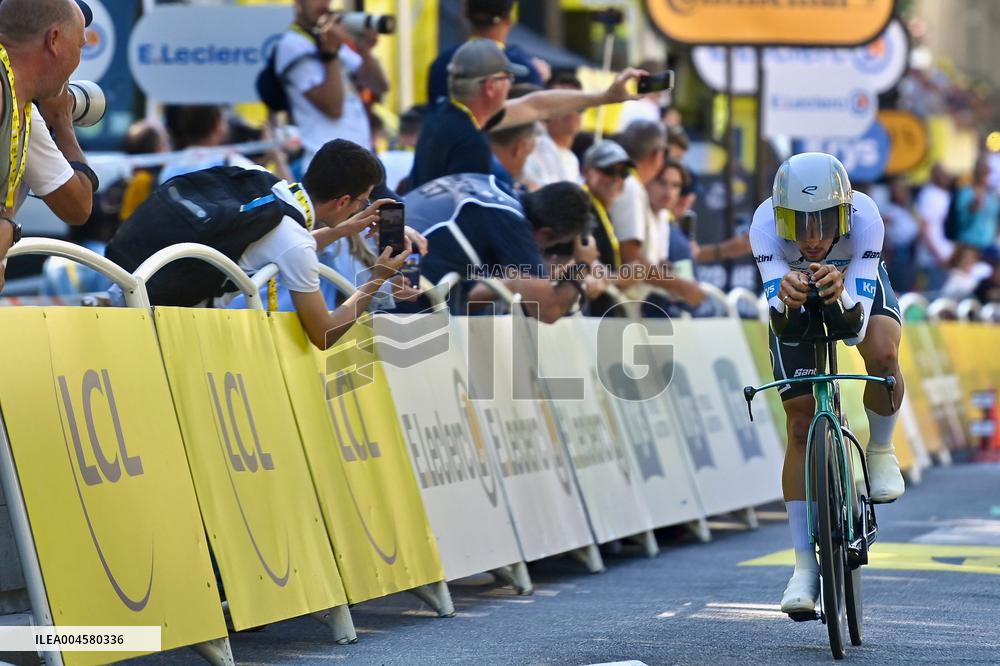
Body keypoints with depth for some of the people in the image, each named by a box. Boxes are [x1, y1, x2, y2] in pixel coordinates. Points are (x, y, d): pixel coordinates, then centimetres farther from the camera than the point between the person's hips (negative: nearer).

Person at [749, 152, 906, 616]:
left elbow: (857, 325, -44)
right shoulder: (765, 224, -37)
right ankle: (805, 566, 1)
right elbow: (778, 316, -42)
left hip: (858, 287, 0)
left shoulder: (865, 218, -38)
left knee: (882, 355, -33)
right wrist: (785, 295, -64)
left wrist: (839, 292, -65)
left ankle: (881, 452, -3)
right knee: (801, 427, -7)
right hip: (793, 300, 1)